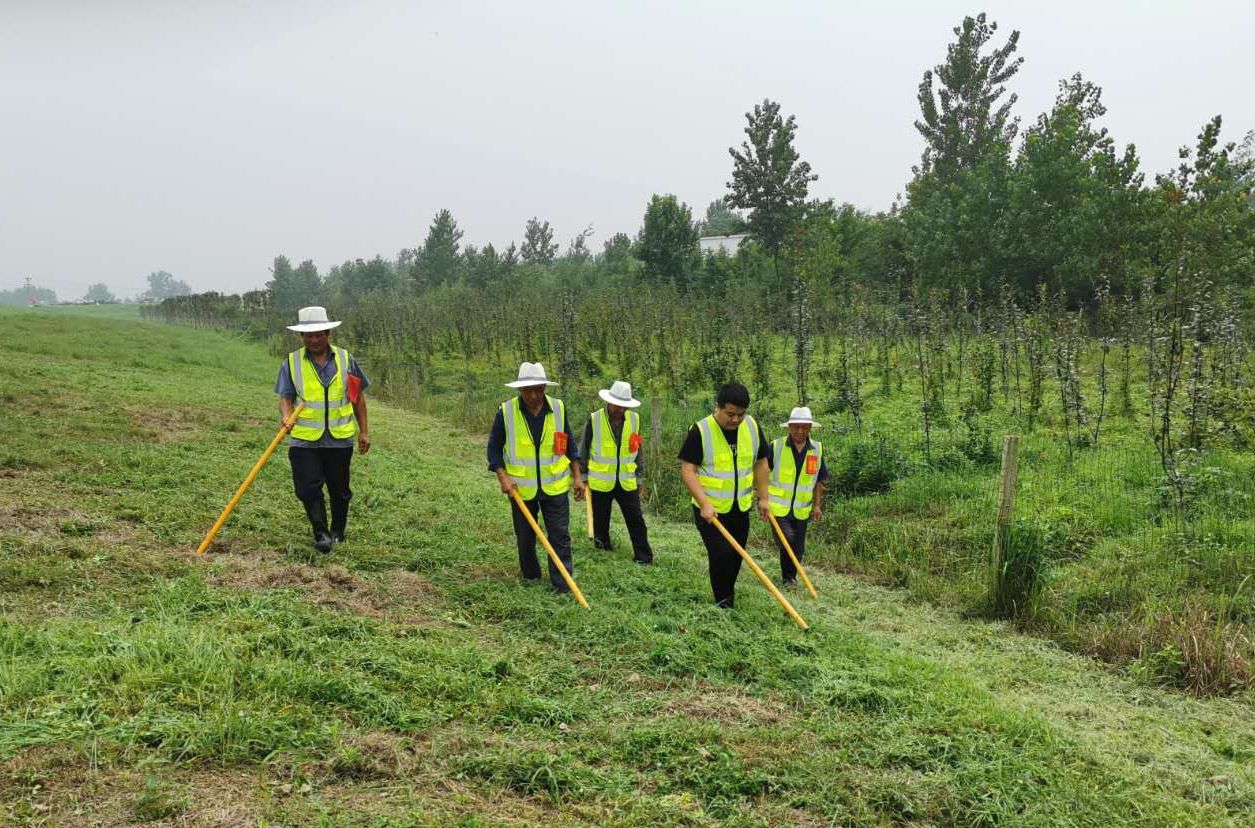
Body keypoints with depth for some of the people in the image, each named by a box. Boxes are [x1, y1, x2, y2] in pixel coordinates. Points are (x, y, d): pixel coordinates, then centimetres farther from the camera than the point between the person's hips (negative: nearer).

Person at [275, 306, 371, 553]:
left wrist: (364, 432, 8)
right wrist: (286, 416, -22)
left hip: (340, 438, 1)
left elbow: (358, 397, 10)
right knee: (308, 488, -10)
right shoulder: (292, 362, 2)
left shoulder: (345, 359, 5)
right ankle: (321, 534, -1)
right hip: (304, 439, -1)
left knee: (339, 489, 10)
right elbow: (285, 397, 0)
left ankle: (338, 533, 28)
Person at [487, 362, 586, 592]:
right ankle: (530, 576, 34)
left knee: (560, 536, -3)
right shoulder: (506, 411, -11)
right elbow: (494, 448, -3)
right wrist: (503, 477, -15)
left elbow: (569, 445, 7)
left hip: (555, 486, 0)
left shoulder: (558, 408, -5)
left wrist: (577, 476, 4)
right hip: (521, 488, 0)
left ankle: (563, 585, 2)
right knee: (525, 537, 14)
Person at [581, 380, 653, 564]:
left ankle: (644, 557, 7)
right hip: (600, 483, -2)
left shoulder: (634, 419, -2)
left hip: (627, 482, 2)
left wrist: (638, 477, 13)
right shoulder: (594, 420, -11)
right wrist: (583, 477, 4)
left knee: (636, 521, 0)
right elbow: (584, 451, 0)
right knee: (601, 522, 11)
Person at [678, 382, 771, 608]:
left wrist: (763, 498, 10)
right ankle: (723, 602, 4)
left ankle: (728, 594, 35)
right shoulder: (700, 430, -16)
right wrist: (704, 504, -24)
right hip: (710, 509, -5)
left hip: (741, 507, 5)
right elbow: (687, 470, -17)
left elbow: (760, 463, 11)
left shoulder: (752, 427, -1)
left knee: (736, 555, 13)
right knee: (722, 553, -13)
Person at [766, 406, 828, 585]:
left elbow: (818, 481, 9)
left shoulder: (817, 449, 2)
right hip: (778, 508, -3)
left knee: (798, 549, 10)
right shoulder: (776, 446, -8)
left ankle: (792, 575, 33)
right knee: (786, 541, -16)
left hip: (802, 510, 3)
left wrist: (817, 505, 5)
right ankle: (787, 577, 4)